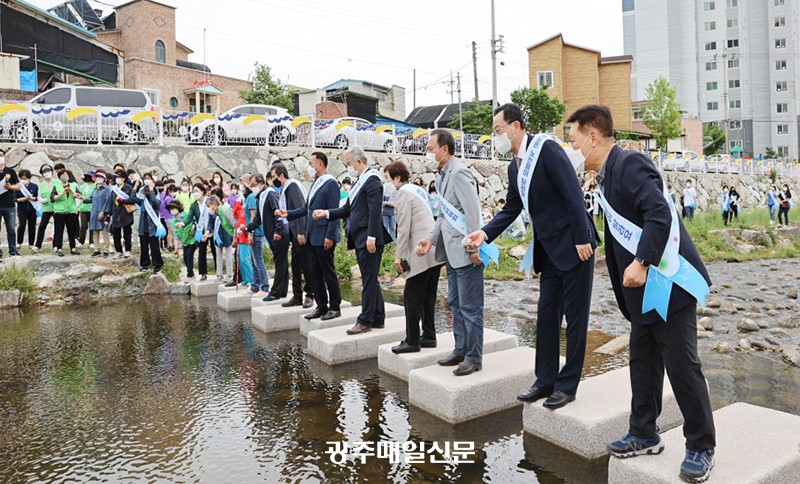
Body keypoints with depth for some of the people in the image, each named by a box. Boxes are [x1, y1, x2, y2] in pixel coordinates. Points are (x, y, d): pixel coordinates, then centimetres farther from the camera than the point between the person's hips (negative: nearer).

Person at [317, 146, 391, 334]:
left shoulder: (372, 180, -11)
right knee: (371, 280, 13)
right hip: (360, 240, 10)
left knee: (369, 280, -3)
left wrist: (371, 237, -23)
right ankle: (378, 318, 21)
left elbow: (375, 210, -19)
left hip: (369, 239, -10)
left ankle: (365, 321, 2)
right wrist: (327, 213, 9)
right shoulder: (360, 181, 18)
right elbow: (348, 209, 20)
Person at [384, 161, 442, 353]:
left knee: (412, 297, -3)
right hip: (435, 250, 9)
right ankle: (429, 336, 19)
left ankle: (412, 341, 2)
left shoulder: (403, 192, -7)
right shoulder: (419, 189, 19)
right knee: (427, 297, 14)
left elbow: (404, 227, -13)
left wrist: (399, 256, -9)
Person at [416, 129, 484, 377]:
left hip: (466, 253, -10)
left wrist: (473, 248, -21)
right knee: (456, 303, 18)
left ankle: (473, 357, 11)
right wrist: (430, 238, 7)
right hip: (452, 251, 10)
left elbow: (473, 212, -21)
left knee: (470, 307, 0)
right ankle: (460, 350, 30)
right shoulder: (442, 176, 12)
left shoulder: (459, 173, -16)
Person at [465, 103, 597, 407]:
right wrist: (485, 233, -4)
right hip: (549, 249, 8)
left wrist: (581, 239, -21)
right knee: (546, 315, 11)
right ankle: (545, 380, 22)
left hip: (574, 244, -8)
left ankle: (567, 385, 13)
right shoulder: (514, 166, 9)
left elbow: (573, 194, -19)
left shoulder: (547, 149, -16)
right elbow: (511, 208, 11)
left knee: (575, 316, 3)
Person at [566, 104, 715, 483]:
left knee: (681, 364, 0)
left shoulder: (630, 163, -16)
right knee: (643, 362, 16)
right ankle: (644, 434, 30)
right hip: (645, 287, 10)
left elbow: (660, 215, -27)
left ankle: (701, 448, 16)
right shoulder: (608, 174, 13)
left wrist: (641, 262, -29)